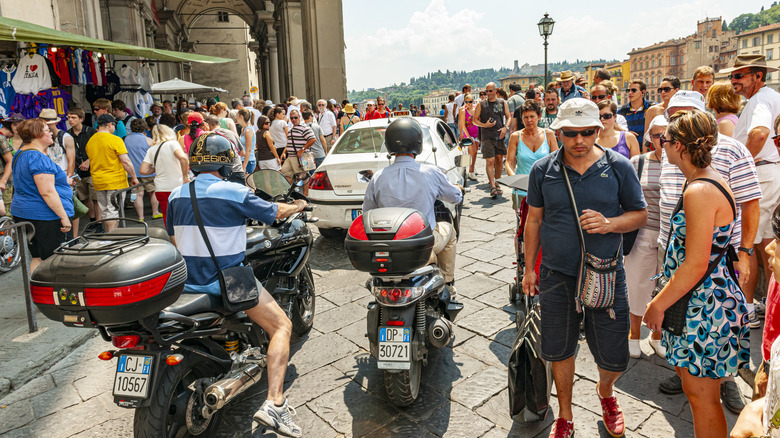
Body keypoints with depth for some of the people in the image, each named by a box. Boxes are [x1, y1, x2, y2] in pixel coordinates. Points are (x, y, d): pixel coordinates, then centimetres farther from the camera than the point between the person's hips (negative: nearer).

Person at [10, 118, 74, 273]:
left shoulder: (20, 154, 13)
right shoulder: (39, 158, -18)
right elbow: (47, 192, -23)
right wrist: (64, 217, -21)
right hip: (46, 216, -10)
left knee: (37, 258, 16)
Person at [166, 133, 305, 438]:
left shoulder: (176, 195, 4)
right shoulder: (234, 192, -14)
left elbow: (174, 237, 16)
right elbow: (275, 213, -1)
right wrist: (298, 206, 20)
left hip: (187, 282, 7)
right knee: (282, 327, 3)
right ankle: (274, 404, -11)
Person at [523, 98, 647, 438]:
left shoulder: (618, 167, -4)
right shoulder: (542, 170, 0)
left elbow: (641, 214, 3)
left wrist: (609, 223, -19)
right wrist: (529, 268, 9)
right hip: (556, 276, 1)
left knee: (614, 359, 8)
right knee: (559, 352, 13)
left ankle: (605, 390, 44)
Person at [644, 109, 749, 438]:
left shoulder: (699, 192, -24)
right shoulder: (710, 182, 8)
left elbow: (695, 266, -25)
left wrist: (658, 305, -14)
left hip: (705, 305, -10)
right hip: (706, 299, 10)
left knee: (701, 396, 7)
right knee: (694, 388, 23)